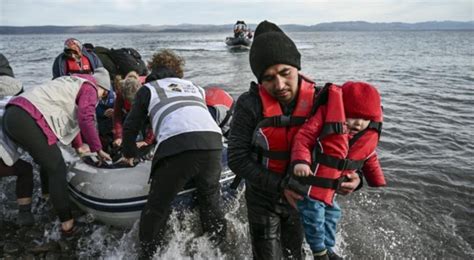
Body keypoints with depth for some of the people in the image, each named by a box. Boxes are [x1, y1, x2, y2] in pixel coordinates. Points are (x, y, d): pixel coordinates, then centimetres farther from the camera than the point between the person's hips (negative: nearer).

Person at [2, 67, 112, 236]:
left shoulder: (74, 83, 31)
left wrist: (78, 146, 45)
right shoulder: (89, 88, 4)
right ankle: (67, 224, -1)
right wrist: (98, 149, -5)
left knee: (47, 163, 24)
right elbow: (85, 120, -13)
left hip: (12, 114, 10)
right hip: (29, 120, -10)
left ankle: (50, 201, 34)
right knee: (57, 171, -4)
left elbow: (70, 117, 39)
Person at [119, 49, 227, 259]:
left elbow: (131, 125, 23)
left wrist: (128, 153, 40)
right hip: (213, 142, 4)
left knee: (157, 208, 11)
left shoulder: (148, 89, 22)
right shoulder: (195, 87, 32)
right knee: (211, 202, 22)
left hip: (177, 146, -4)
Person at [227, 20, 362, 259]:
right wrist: (281, 186, -26)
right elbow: (237, 159, -21)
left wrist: (353, 175, -23)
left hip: (301, 197, 2)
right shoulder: (250, 105, -23)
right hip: (263, 199, -2)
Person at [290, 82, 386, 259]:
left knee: (332, 215, 23)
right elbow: (304, 137, -24)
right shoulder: (327, 116, -24)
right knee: (315, 219, 1)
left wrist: (379, 184, 20)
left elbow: (370, 159, 14)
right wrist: (300, 161, -39)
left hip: (332, 188, 7)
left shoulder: (370, 134, -2)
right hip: (311, 184, -7)